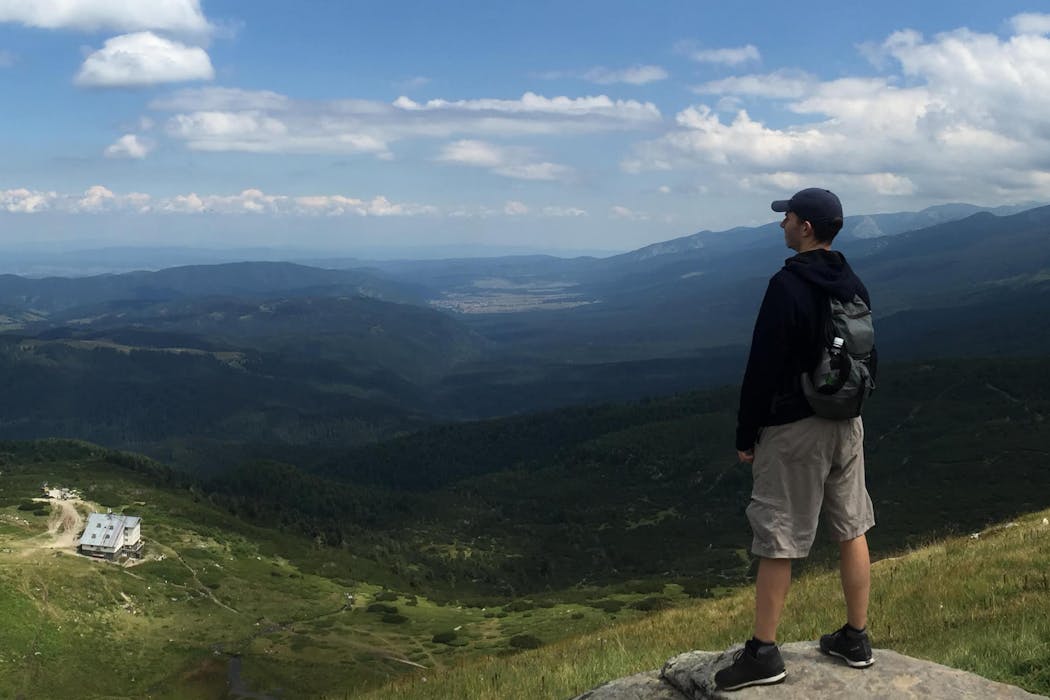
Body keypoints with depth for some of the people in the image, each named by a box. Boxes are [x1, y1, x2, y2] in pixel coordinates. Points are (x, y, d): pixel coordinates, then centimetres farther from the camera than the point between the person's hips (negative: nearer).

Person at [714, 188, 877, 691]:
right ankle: (855, 639, 24)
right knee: (851, 531, 14)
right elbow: (869, 362, 14)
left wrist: (745, 435, -10)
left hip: (793, 428, -8)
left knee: (775, 541, -1)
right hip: (847, 424, 8)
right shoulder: (854, 287, 6)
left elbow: (762, 367, -18)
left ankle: (763, 654, 6)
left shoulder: (787, 286, -18)